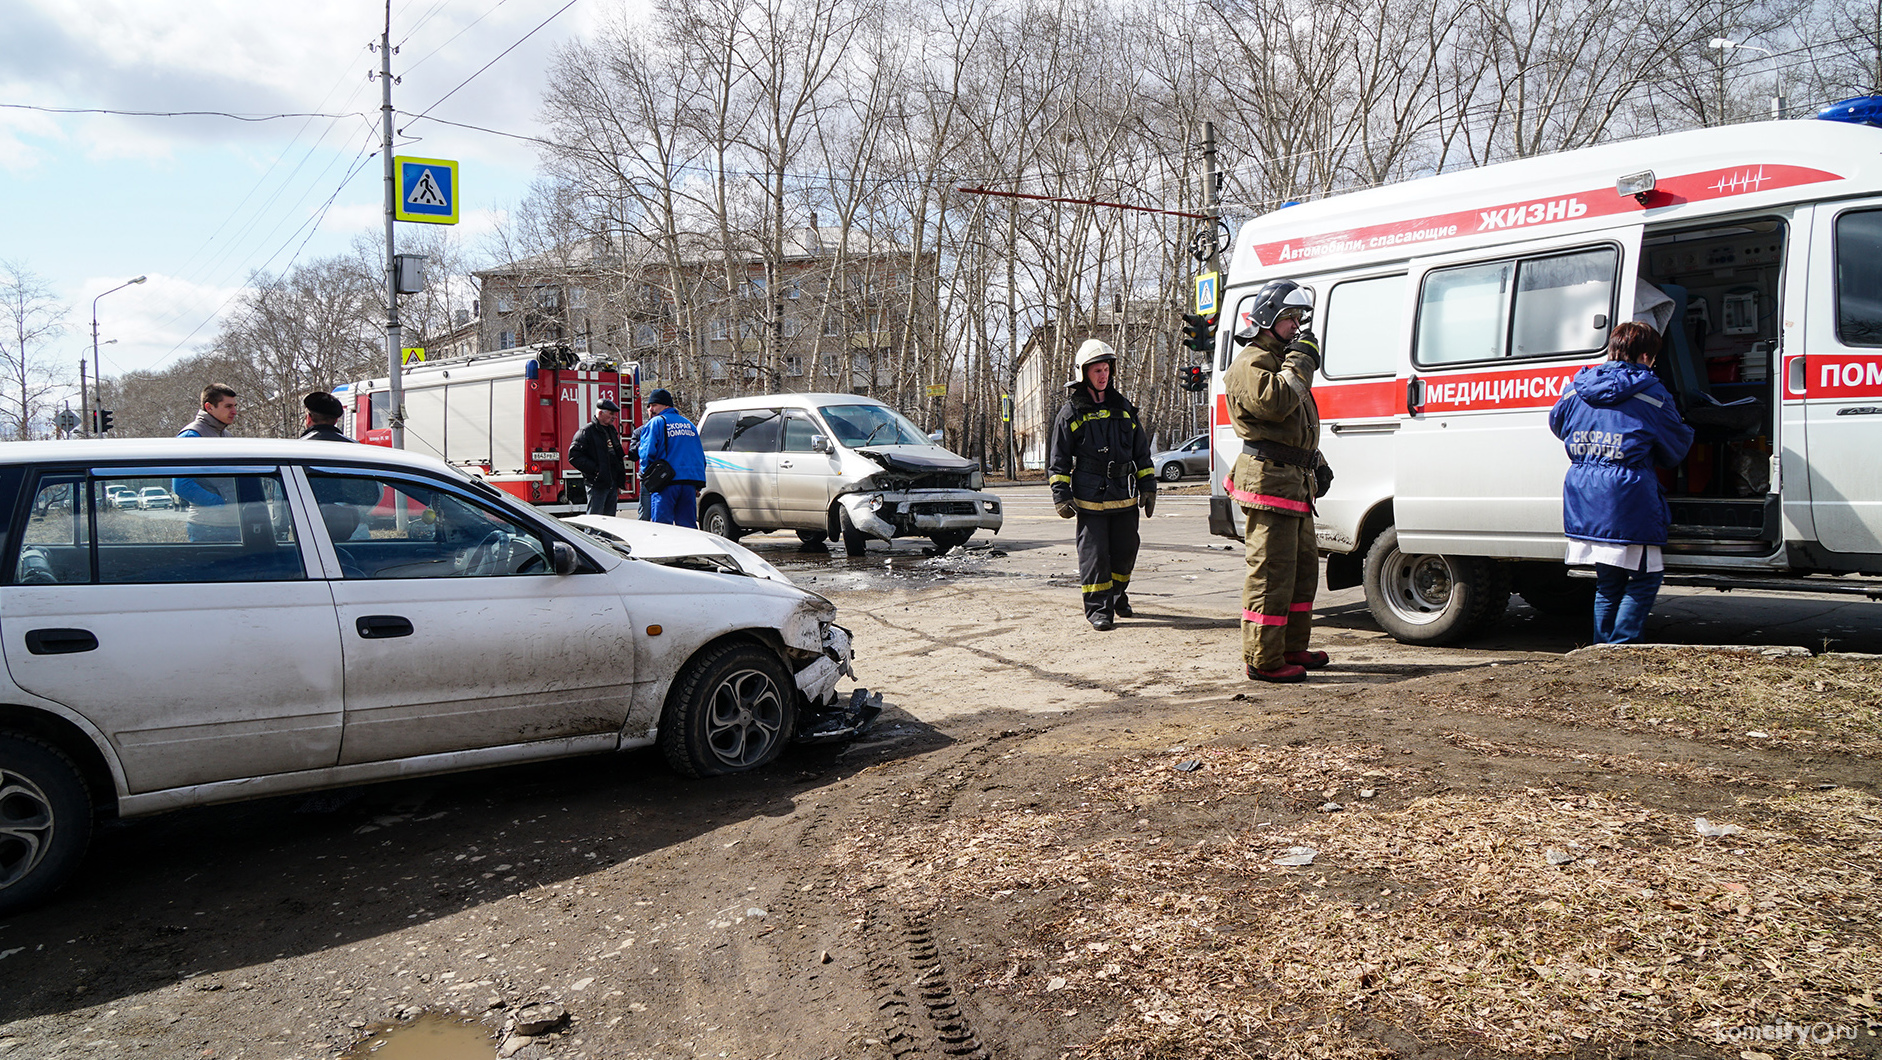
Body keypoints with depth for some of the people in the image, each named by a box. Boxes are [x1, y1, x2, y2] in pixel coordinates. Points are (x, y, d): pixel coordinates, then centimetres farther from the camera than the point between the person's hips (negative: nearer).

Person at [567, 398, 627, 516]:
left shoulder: (612, 430, 17)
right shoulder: (587, 431, -9)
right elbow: (574, 456, -15)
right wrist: (595, 469, -18)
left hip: (613, 483, 8)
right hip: (597, 483, -8)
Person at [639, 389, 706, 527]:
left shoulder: (655, 423, 0)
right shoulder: (688, 424, 19)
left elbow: (646, 453, -8)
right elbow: (701, 457, 18)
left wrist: (646, 474, 8)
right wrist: (697, 486, 20)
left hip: (667, 483, -6)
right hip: (689, 482, 6)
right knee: (688, 525, 8)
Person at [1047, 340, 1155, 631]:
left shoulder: (1124, 408, 13)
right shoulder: (1071, 413, 1)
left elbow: (1142, 451, 18)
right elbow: (1058, 459, 1)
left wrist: (1148, 487, 13)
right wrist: (1061, 495, -6)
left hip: (1124, 497, 4)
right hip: (1090, 498, -4)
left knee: (1126, 549, 9)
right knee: (1094, 553, -3)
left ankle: (1118, 594, 32)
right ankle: (1098, 608, 5)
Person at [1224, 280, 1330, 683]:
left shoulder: (1282, 360, 26)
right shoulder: (1251, 363, -9)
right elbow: (1273, 402, -28)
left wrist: (1317, 463, 30)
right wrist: (1301, 361, -17)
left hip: (1294, 482, 11)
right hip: (1268, 479, -11)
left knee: (1304, 567, 17)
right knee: (1271, 573, -10)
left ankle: (1293, 647, 27)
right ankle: (1263, 660, -6)